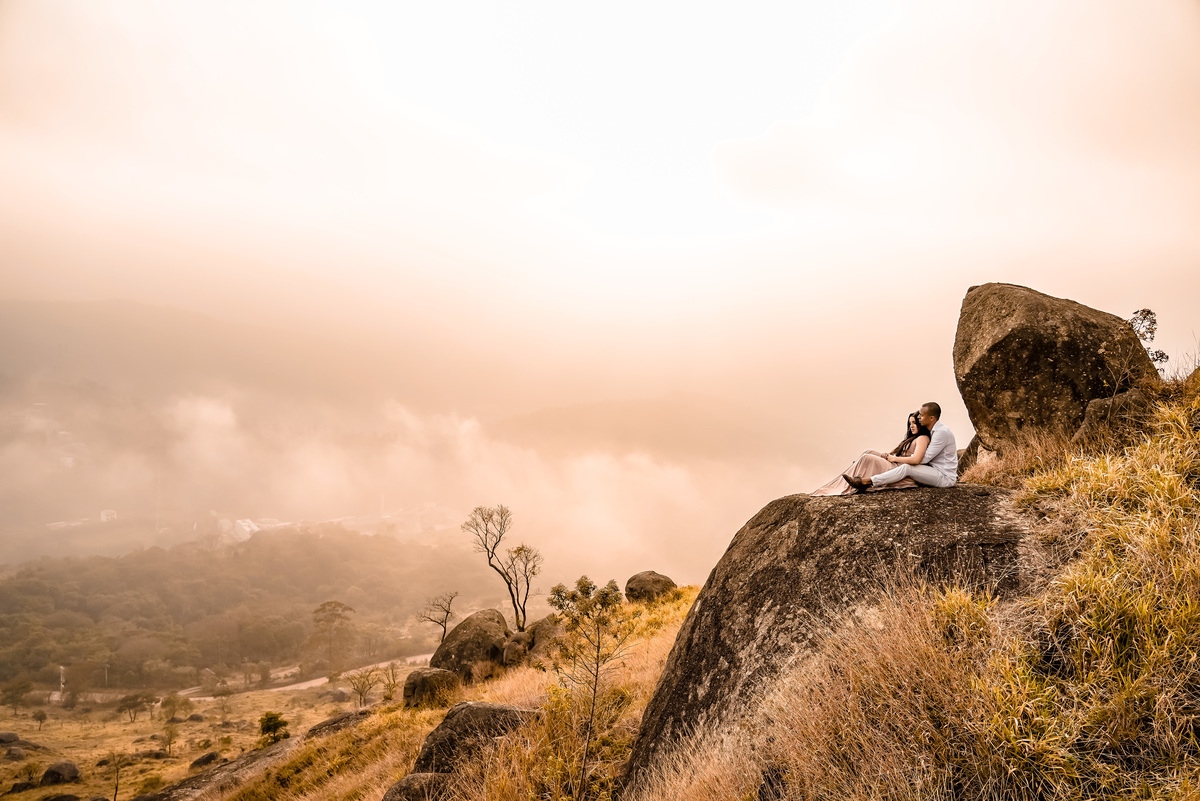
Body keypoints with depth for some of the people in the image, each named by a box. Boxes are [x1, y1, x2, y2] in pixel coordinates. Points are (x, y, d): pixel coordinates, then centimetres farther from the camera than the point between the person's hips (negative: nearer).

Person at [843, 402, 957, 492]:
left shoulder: (942, 432, -19)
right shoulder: (934, 431, 12)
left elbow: (924, 458, -20)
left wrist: (895, 459, -13)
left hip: (947, 477, -9)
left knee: (907, 468, -24)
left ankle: (867, 482, -29)